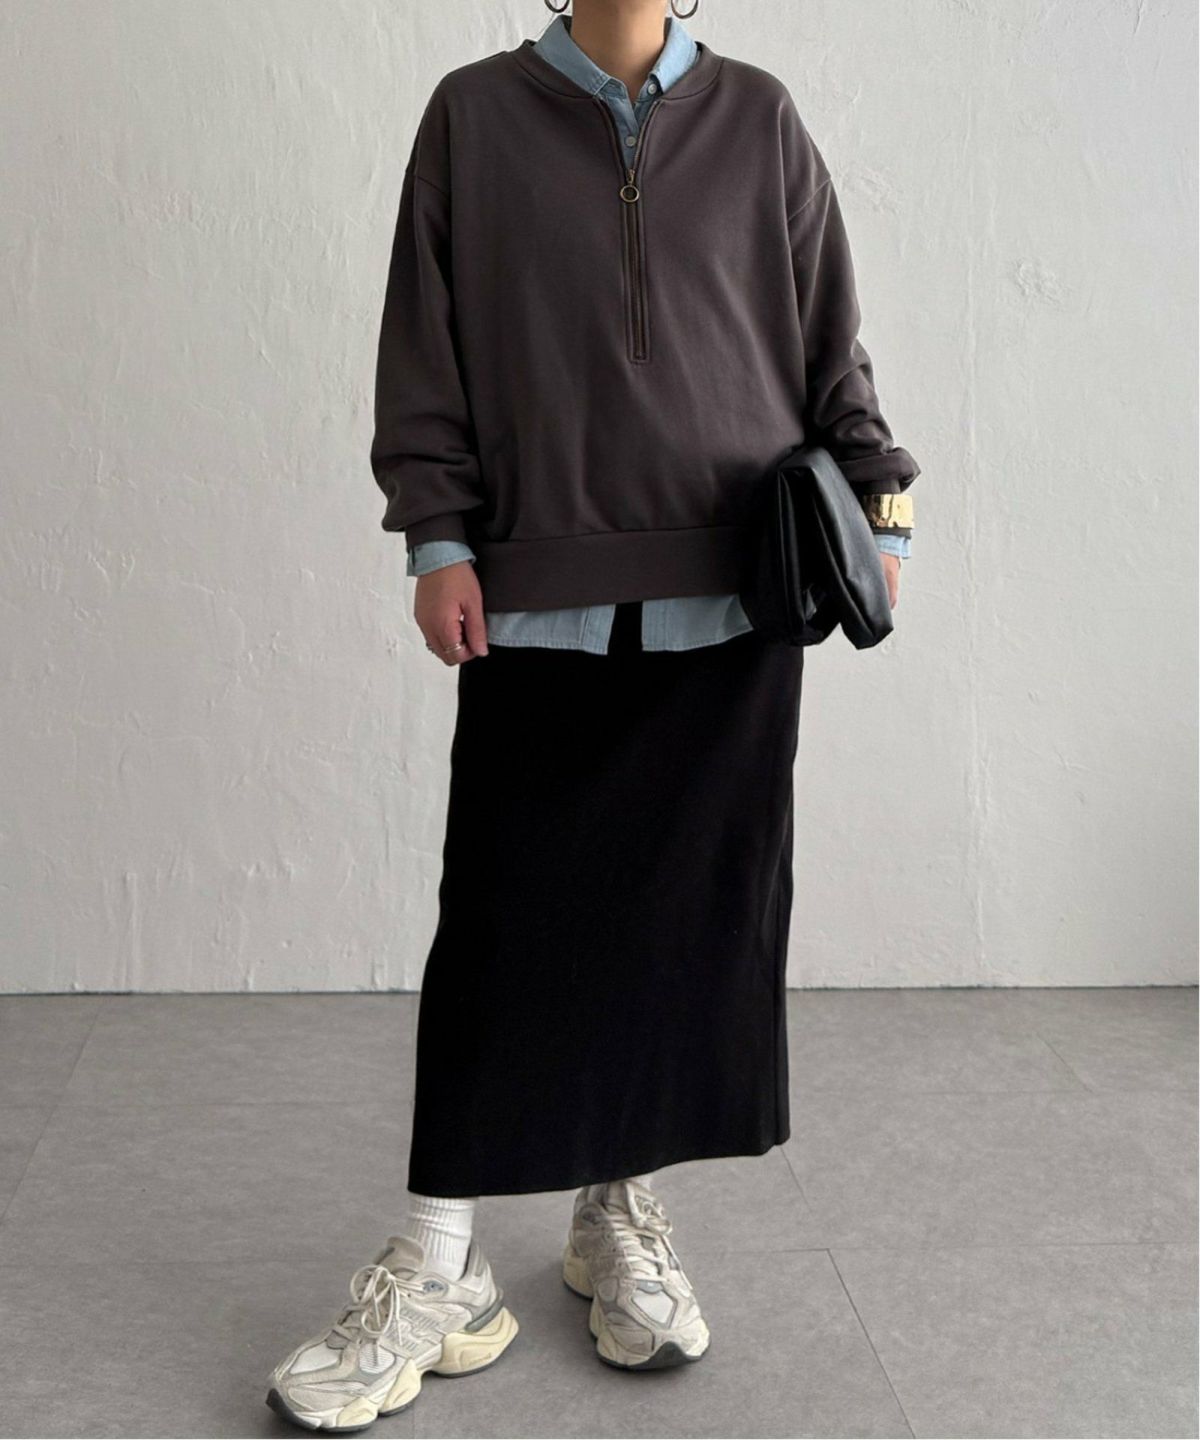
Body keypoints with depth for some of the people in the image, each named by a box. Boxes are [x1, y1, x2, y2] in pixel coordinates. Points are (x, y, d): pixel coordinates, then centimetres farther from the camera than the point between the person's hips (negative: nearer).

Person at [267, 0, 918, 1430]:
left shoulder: (760, 120, 11)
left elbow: (830, 338, 13)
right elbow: (424, 348, 5)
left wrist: (875, 506, 6)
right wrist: (439, 538, -2)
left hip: (730, 598, 2)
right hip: (539, 600, -1)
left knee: (699, 913, 5)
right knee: (505, 921, -2)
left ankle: (624, 1216, 23)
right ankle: (439, 1272, 8)